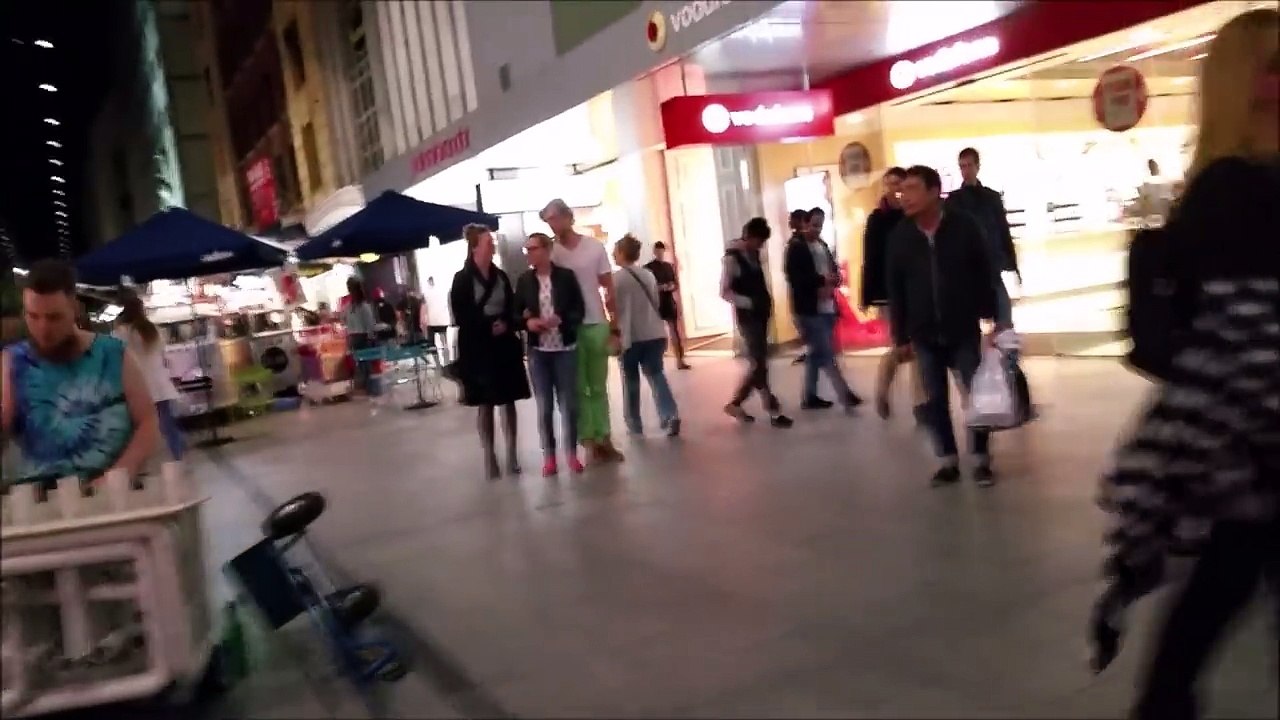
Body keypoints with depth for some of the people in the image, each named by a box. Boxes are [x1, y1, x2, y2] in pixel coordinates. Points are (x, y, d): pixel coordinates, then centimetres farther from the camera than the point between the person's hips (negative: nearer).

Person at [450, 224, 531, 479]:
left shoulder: (501, 276, 8)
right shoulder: (462, 279, -5)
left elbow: (512, 308, 10)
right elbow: (461, 317, -9)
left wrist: (506, 324, -10)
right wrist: (488, 327, -18)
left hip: (505, 345, 4)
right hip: (478, 347, -3)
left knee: (508, 400, 5)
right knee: (484, 404, 3)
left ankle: (512, 454, 12)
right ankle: (489, 457, 11)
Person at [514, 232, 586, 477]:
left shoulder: (566, 276, -1)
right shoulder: (524, 281, 4)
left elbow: (580, 309, -2)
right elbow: (516, 313, 7)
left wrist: (560, 319, -19)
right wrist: (527, 322, -14)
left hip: (566, 349, -1)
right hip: (538, 351, 1)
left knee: (569, 403, 4)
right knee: (544, 406, 5)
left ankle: (572, 453, 17)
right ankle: (549, 456, 13)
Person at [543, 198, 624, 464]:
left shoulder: (595, 247, 1)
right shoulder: (550, 252, -1)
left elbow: (609, 289, 3)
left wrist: (614, 324, -1)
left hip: (597, 325, 1)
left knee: (598, 386, 10)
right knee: (577, 388, 5)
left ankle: (603, 437, 17)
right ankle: (589, 439, 10)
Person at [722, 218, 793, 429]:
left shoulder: (754, 254, 10)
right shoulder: (732, 258, -12)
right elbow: (724, 291, -14)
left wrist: (767, 301, 5)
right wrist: (749, 302, -22)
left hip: (761, 314, 8)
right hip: (747, 316, -8)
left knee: (757, 363, 10)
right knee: (759, 364, -5)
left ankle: (735, 404, 20)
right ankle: (773, 410, 1)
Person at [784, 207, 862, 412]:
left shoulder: (823, 246, 15)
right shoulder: (796, 247, -5)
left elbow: (834, 272, 13)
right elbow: (795, 276, -16)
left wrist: (831, 285, -9)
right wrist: (822, 280, -18)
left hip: (826, 307, 7)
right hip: (809, 309, -7)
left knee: (816, 353, 14)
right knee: (826, 354, -8)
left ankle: (810, 397, 23)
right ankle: (845, 395, -5)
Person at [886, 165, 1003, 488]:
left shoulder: (964, 227, -8)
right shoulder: (899, 237, -2)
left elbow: (986, 275, -3)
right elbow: (895, 290, 2)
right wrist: (900, 336, 2)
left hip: (964, 331, -2)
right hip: (924, 336, 2)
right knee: (935, 400, 7)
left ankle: (982, 460, 18)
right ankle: (948, 461, 18)